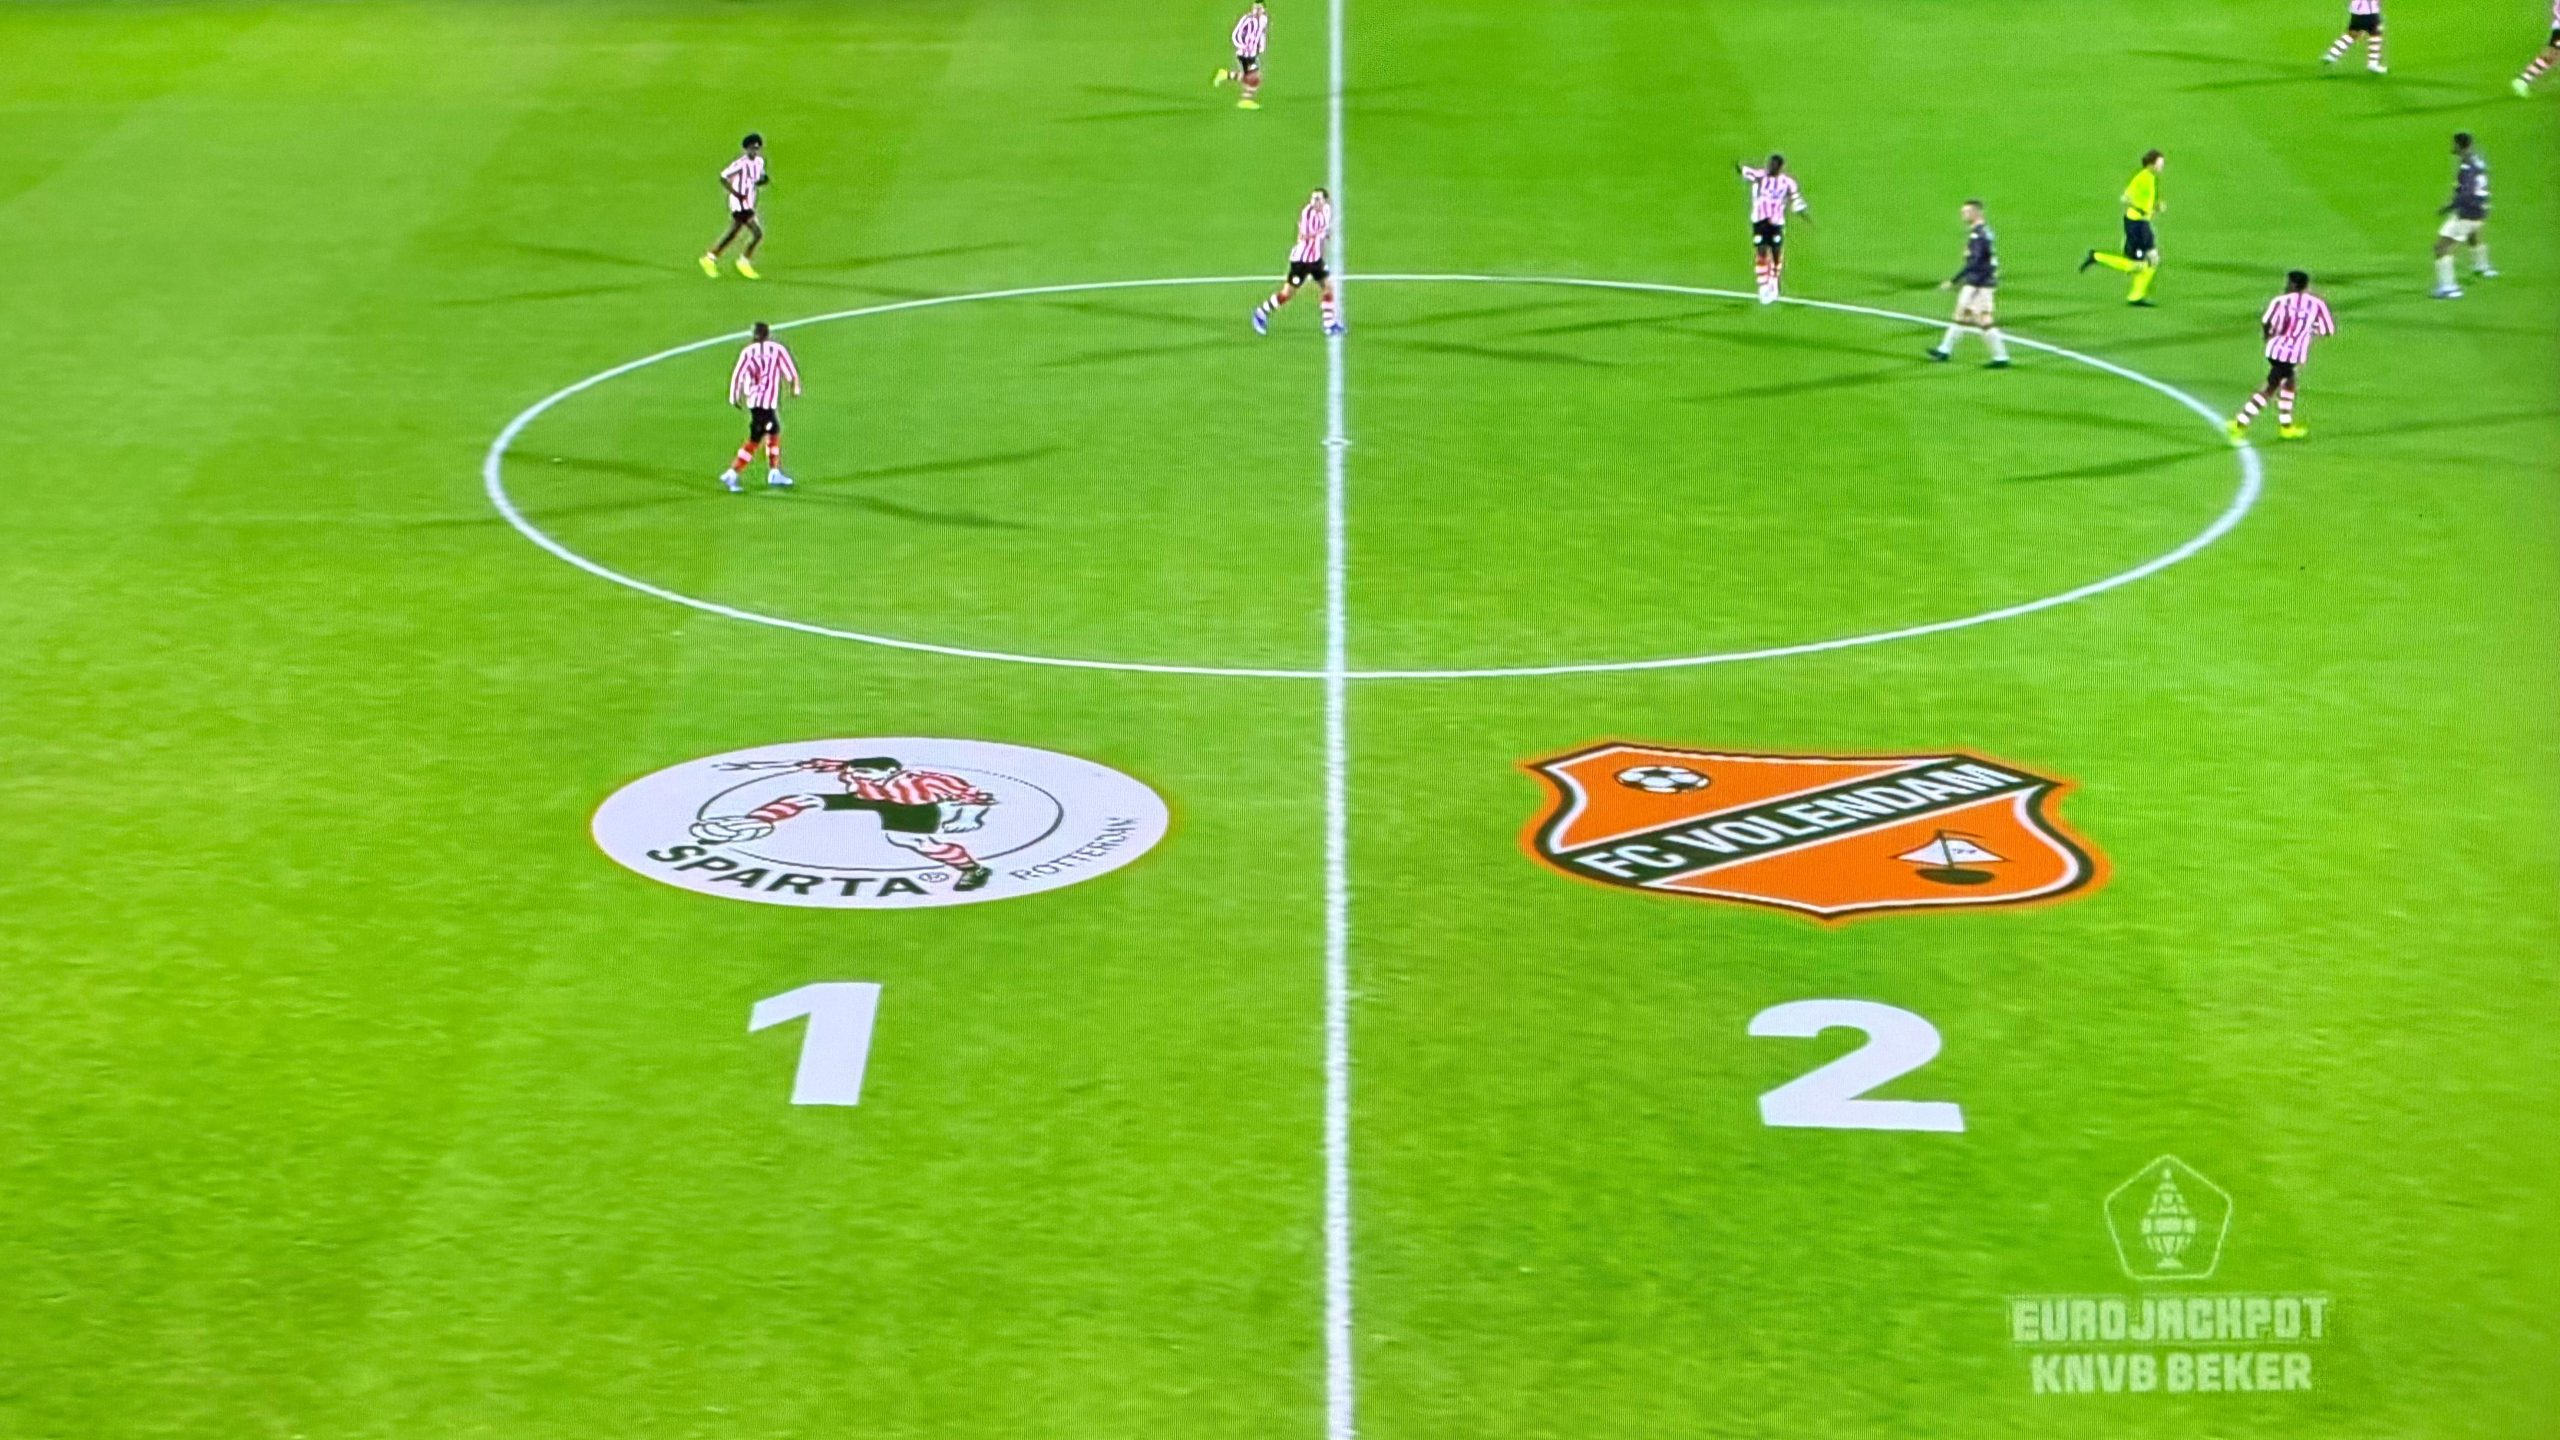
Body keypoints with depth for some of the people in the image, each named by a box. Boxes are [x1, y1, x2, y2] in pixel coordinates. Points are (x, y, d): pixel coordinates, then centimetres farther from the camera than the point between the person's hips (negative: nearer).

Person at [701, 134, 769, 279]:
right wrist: (736, 194, -21)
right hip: (740, 205, -8)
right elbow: (723, 178, -15)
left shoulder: (759, 162, 7)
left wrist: (763, 180, -5)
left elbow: (760, 178, 20)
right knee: (757, 233, -12)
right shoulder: (740, 164, -17)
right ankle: (744, 262, 2)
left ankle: (710, 258, 26)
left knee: (732, 235, 15)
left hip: (749, 205, 8)